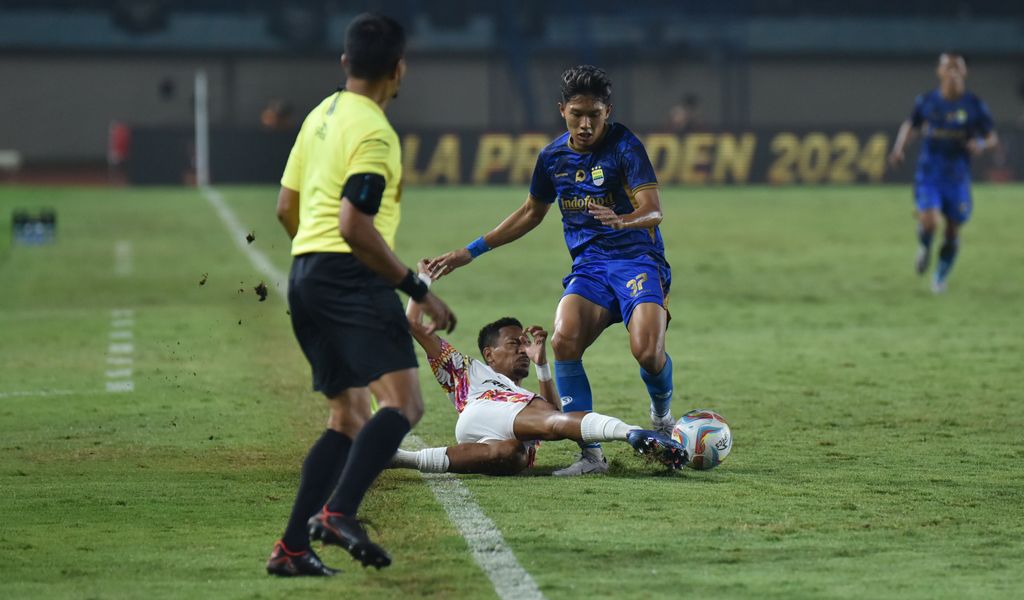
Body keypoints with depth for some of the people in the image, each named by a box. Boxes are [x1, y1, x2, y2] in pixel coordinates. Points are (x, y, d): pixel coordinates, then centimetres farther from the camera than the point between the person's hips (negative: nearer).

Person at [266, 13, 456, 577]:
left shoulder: (320, 115, 16)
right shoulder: (374, 133, -11)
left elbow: (286, 208, 22)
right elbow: (355, 226, -20)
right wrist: (417, 290, -16)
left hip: (305, 275, 9)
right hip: (352, 277, -9)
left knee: (349, 419, 14)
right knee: (403, 400, -18)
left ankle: (292, 546, 7)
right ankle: (340, 512, -35)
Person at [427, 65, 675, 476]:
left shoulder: (624, 146, -9)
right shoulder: (553, 157, 8)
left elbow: (653, 210, -17)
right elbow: (532, 212, 24)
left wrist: (623, 220, -41)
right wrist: (472, 251, 23)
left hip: (638, 260, -4)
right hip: (588, 265, 4)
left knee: (647, 352, -26)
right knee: (564, 341, -24)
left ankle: (662, 415, 11)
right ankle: (591, 454, -16)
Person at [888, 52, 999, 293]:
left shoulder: (974, 105, -4)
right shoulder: (926, 101, -1)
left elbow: (992, 137, 4)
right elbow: (910, 125, 17)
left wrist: (982, 144, -19)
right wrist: (899, 148, 1)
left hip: (957, 179, 1)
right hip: (928, 174, -1)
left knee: (953, 232, 7)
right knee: (929, 222, -21)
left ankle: (941, 276, 33)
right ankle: (924, 247, 16)